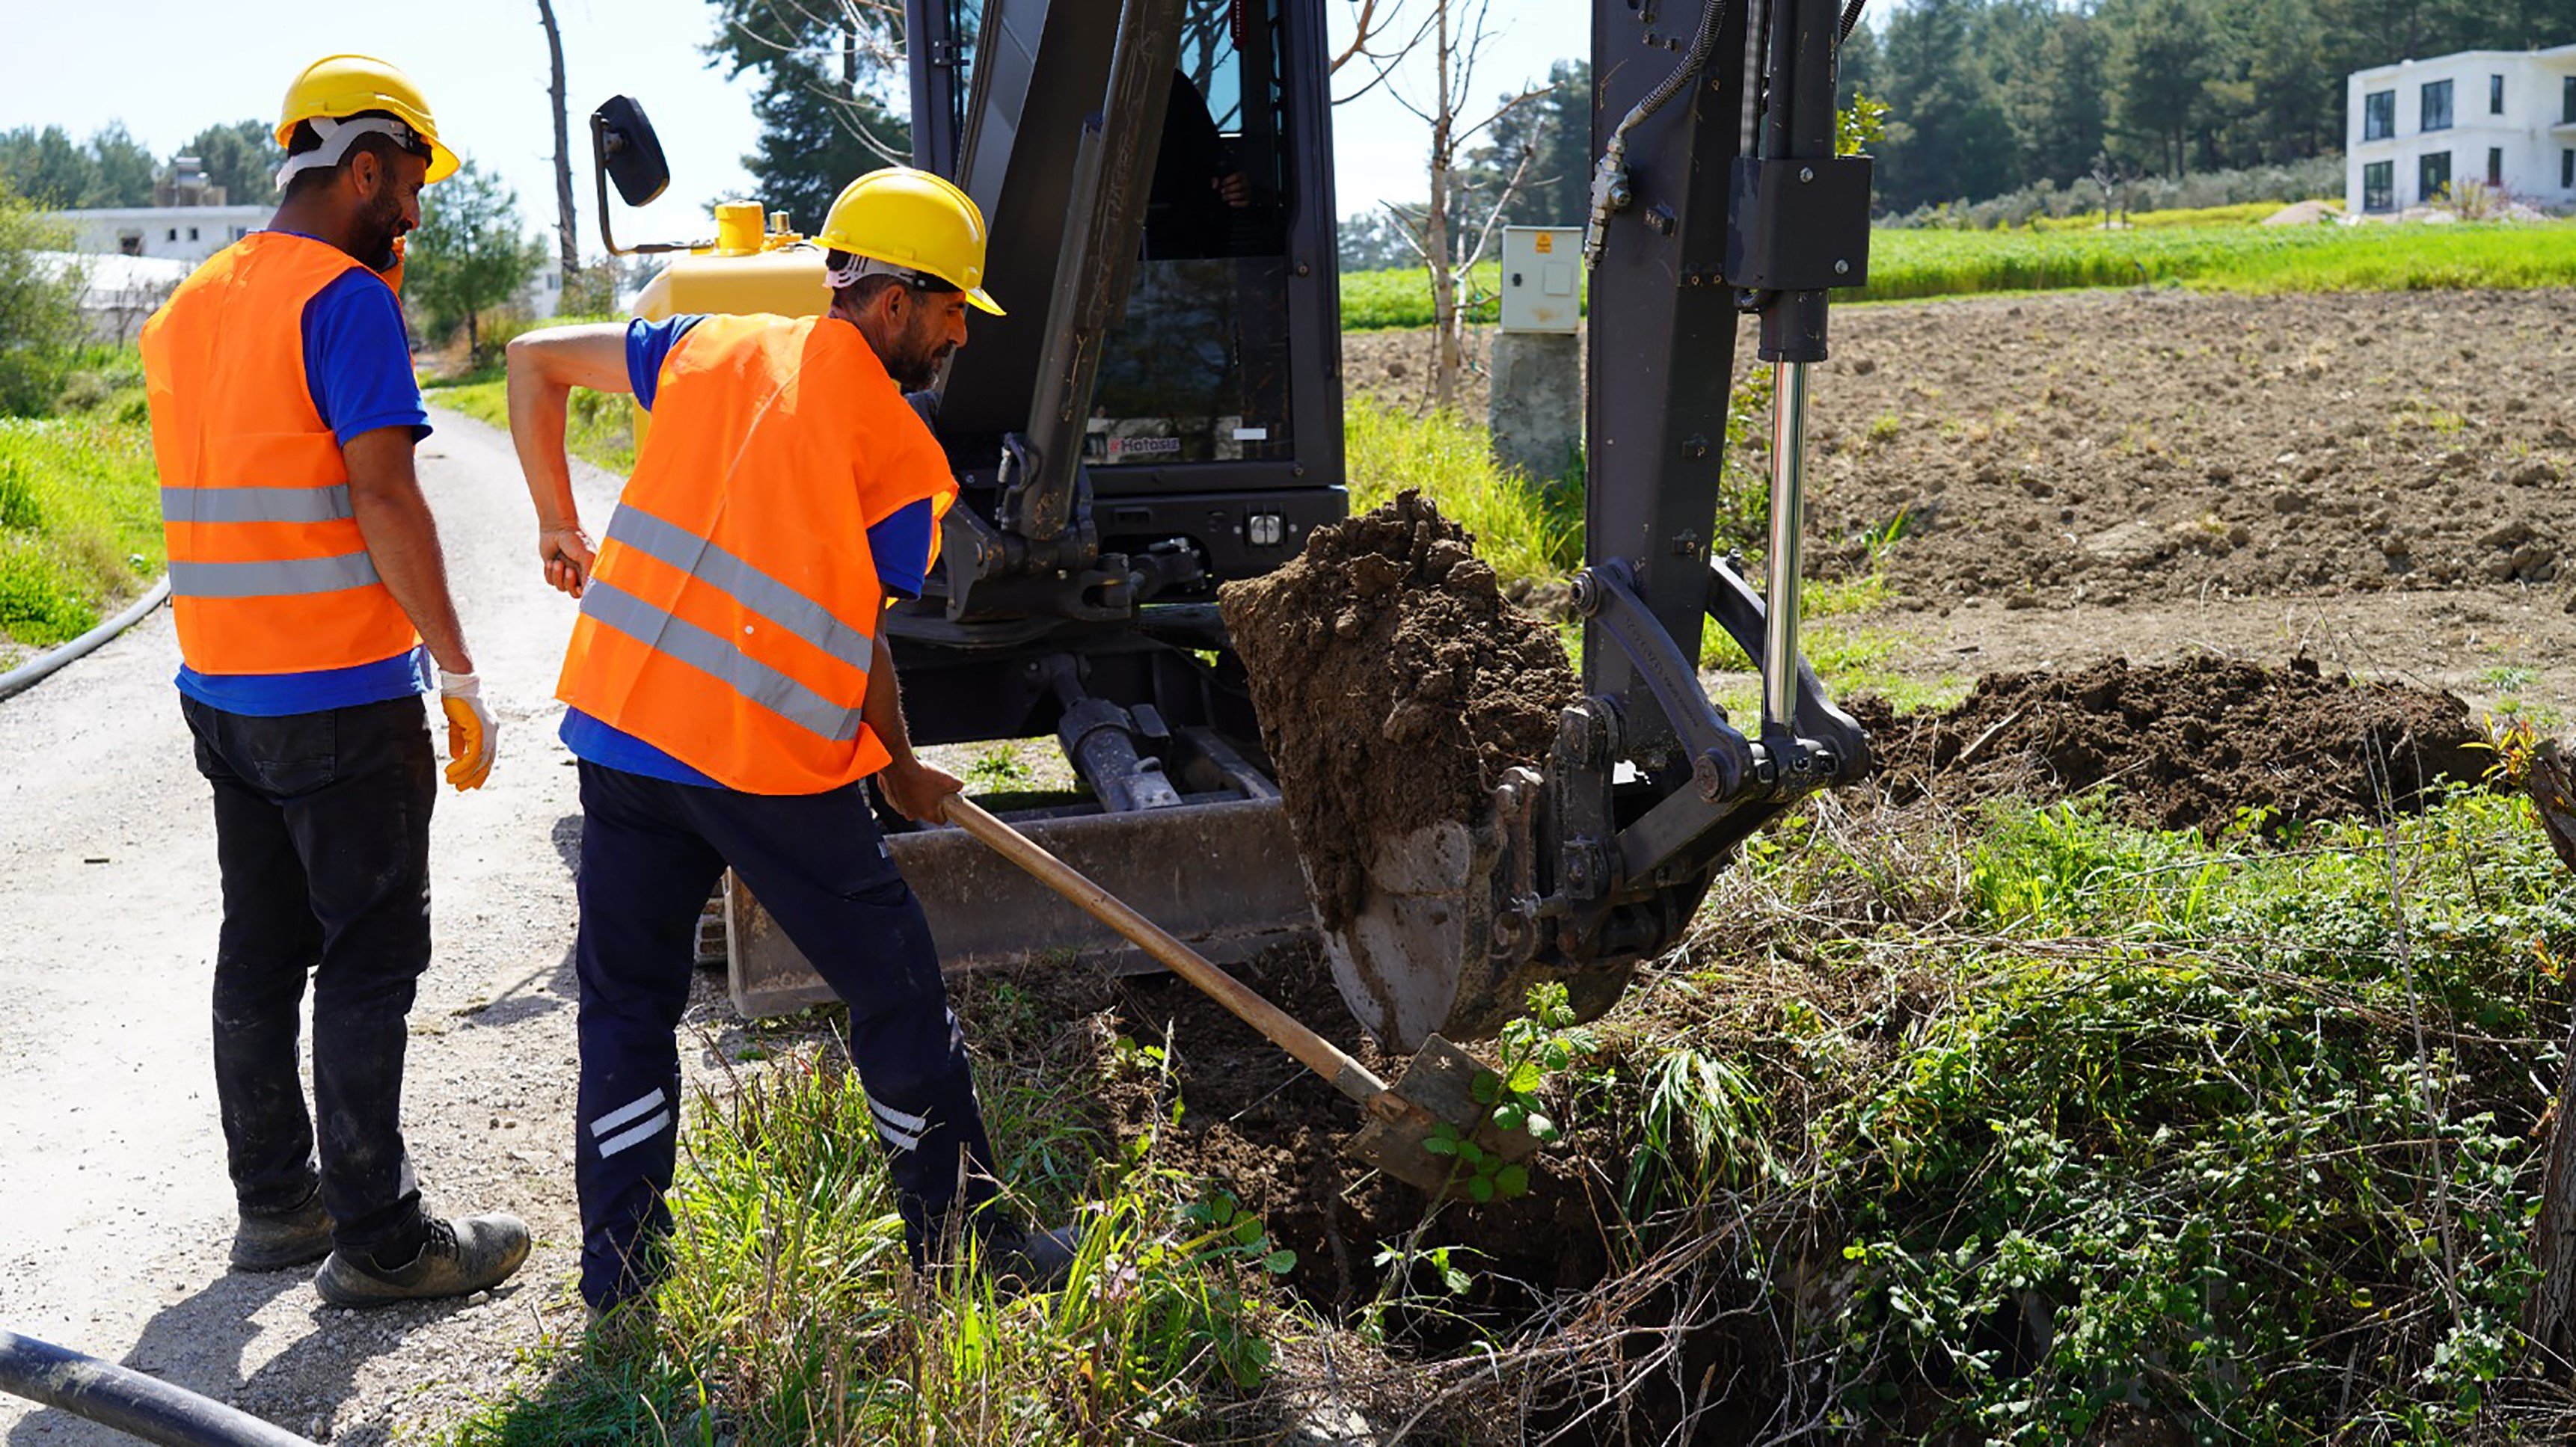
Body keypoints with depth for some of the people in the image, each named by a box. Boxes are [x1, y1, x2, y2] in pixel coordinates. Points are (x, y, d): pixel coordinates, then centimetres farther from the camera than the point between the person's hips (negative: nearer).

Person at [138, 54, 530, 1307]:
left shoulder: (189, 307, 14)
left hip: (218, 687, 8)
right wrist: (459, 672, -15)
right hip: (343, 696, -8)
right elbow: (385, 499, -19)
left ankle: (275, 1203, 25)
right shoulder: (347, 298, -12)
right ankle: (377, 1240, 5)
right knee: (370, 958, -1)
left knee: (262, 946, 14)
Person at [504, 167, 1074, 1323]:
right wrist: (904, 773, 17)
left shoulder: (716, 346, 11)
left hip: (620, 723, 6)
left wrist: (560, 525, 25)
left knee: (626, 1006, 16)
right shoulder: (902, 454, -3)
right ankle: (965, 1246, 20)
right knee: (896, 998, 9)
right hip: (773, 759, -5)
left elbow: (534, 360, 19)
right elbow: (858, 645, 1)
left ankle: (617, 1282, 22)